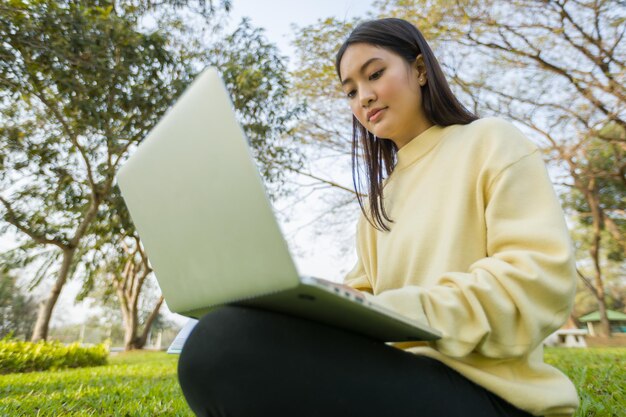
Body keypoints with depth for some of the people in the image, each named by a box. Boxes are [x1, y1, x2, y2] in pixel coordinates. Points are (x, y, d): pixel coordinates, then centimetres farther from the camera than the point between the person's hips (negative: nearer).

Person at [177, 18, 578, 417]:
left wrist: (397, 312, -22)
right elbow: (365, 294, 15)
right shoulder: (379, 199, 21)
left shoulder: (490, 140, 3)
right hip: (406, 374, 7)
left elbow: (545, 278, -10)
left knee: (227, 346, -30)